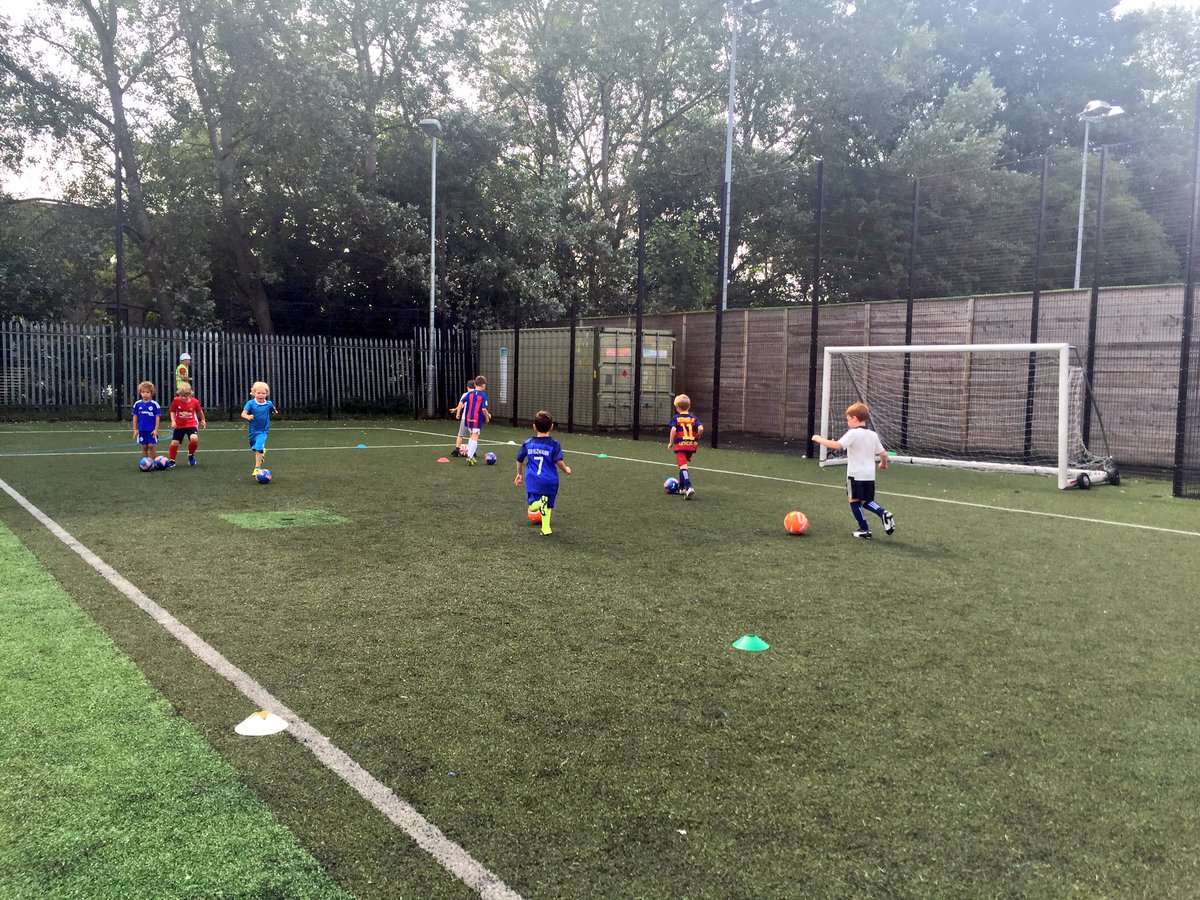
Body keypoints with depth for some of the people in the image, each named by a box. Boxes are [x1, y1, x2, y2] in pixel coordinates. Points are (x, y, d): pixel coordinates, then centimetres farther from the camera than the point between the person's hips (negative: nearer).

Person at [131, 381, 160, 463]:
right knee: (144, 447, 8)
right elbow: (135, 417, 9)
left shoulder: (154, 404, -6)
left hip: (152, 430, -3)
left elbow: (157, 417, -4)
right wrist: (135, 430, 7)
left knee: (151, 446, -3)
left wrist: (156, 429, -7)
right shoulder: (137, 404, 3)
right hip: (142, 430, 3)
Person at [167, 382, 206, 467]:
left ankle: (191, 455, 1)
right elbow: (172, 411, 3)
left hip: (191, 424, -1)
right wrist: (173, 421, -10)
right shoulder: (176, 401, -10)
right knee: (174, 442, -1)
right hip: (179, 425, 1)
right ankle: (171, 461, 17)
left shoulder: (195, 402, -9)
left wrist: (202, 420, 21)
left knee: (194, 438, -26)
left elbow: (200, 411, 10)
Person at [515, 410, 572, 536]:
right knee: (548, 505, 16)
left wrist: (519, 474, 30)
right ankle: (546, 528, -1)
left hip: (533, 480, 1)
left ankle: (539, 502, -27)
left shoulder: (527, 444, 5)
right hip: (550, 480, -1)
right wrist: (566, 469, 6)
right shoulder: (554, 444, -5)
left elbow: (519, 460, 13)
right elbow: (559, 461, -16)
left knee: (532, 506, 7)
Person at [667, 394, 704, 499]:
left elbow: (673, 430, -15)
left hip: (680, 445, -5)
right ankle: (682, 488, 32)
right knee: (683, 465, 22)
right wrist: (696, 437, 12)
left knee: (683, 466, -12)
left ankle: (689, 487, -31)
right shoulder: (693, 418, 8)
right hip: (691, 445, 5)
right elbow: (701, 428, -7)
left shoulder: (675, 418, -1)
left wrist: (671, 442, -3)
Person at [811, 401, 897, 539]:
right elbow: (883, 453, 10)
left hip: (855, 475, -7)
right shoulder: (873, 435, 9)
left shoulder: (853, 433, -11)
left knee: (854, 500, 6)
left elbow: (837, 445, -24)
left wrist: (819, 439, -14)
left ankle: (864, 530, 7)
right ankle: (883, 513, -6)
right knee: (867, 501, 19)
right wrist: (883, 464, 31)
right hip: (870, 475, 7)